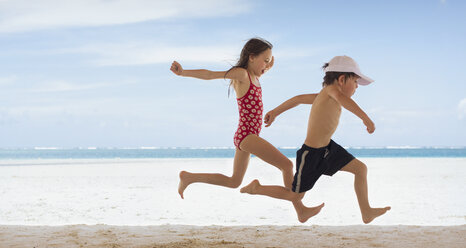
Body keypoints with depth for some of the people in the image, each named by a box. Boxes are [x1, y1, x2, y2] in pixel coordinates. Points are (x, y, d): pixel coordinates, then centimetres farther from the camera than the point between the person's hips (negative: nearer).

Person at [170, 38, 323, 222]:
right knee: (286, 164, -8)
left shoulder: (254, 76, 14)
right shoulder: (241, 73, -11)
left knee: (234, 182, 19)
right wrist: (183, 72, -30)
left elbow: (268, 67, 32)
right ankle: (301, 211, -3)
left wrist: (269, 62, 8)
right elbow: (209, 74, -18)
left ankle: (189, 177, 21)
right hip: (247, 136, -10)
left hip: (244, 137, 10)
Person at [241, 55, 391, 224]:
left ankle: (366, 212, 14)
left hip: (328, 148, 9)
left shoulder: (324, 95, 7)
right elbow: (343, 99, -42)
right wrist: (366, 119, -48)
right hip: (311, 154, -9)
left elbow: (299, 99, 18)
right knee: (295, 196, 9)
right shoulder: (331, 89, -18)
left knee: (361, 169, 5)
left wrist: (275, 112, 28)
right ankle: (257, 188, 27)